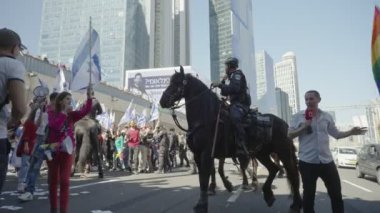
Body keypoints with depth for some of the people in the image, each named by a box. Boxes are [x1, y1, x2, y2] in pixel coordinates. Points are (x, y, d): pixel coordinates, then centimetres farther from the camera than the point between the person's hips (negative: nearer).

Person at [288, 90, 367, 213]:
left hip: (327, 161, 3)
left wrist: (351, 132, 2)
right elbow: (290, 135, -4)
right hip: (307, 162, -3)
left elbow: (336, 134, 15)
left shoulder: (327, 117, 9)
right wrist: (303, 127, -15)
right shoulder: (298, 116, 0)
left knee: (336, 193, 12)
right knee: (309, 194, 9)